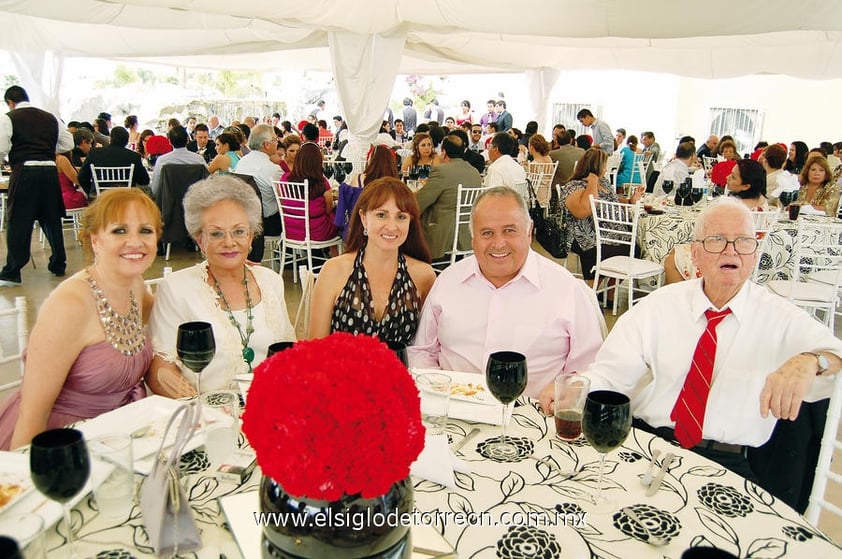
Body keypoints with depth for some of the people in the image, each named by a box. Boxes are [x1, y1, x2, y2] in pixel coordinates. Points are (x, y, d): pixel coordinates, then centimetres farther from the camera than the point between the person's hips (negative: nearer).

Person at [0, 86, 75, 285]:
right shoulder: (51, 118, 13)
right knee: (51, 219, 14)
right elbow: (68, 144, 13)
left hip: (24, 172, -4)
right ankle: (58, 265, 22)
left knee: (18, 222, -1)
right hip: (50, 171, 4)